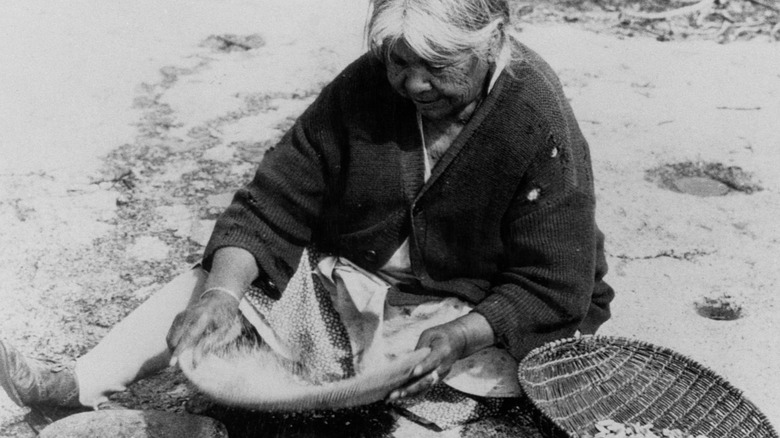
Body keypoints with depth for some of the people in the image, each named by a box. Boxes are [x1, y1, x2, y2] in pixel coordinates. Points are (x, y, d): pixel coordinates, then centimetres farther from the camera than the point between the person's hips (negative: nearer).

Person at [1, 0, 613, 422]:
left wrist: (463, 337, -37)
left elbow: (553, 289, -21)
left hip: (476, 309, -3)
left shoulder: (540, 128, -23)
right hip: (352, 270, 4)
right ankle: (72, 386, -10)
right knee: (214, 276, -5)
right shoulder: (362, 90, -12)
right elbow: (275, 202, -11)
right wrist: (223, 290, -27)